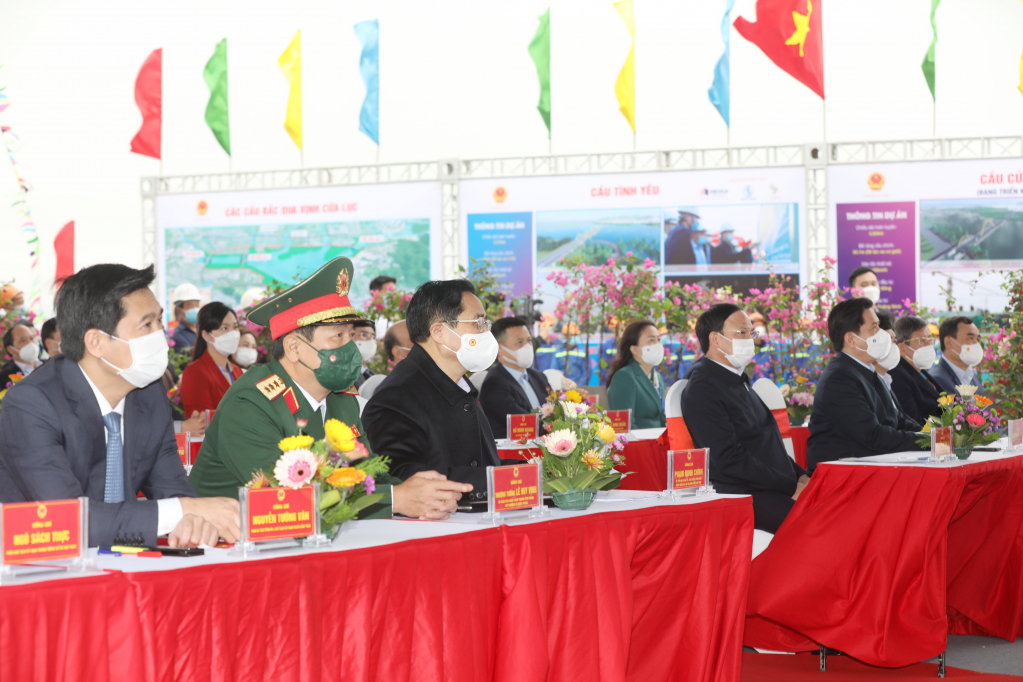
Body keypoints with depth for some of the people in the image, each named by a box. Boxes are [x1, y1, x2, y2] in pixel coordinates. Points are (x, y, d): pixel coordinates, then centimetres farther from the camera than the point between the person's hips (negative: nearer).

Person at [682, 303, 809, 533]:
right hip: (744, 496, -9)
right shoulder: (701, 390, -7)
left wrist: (801, 476, 8)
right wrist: (792, 487, -14)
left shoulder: (738, 382, 23)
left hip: (777, 490, 9)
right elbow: (730, 460, -15)